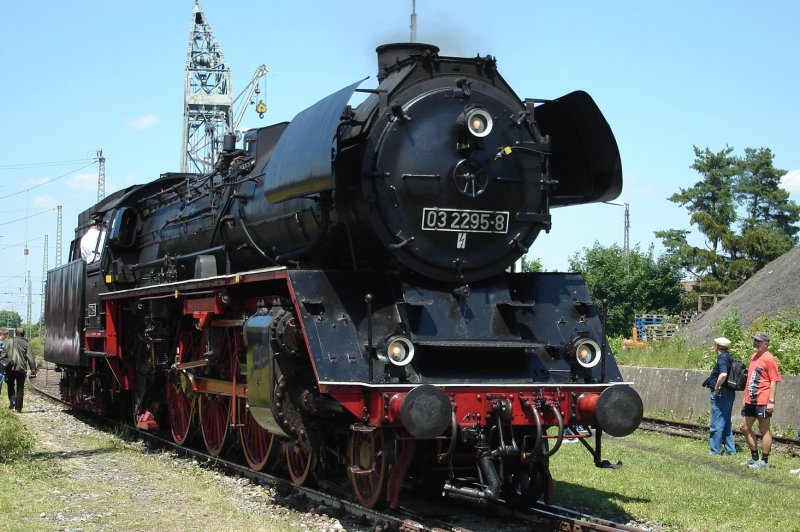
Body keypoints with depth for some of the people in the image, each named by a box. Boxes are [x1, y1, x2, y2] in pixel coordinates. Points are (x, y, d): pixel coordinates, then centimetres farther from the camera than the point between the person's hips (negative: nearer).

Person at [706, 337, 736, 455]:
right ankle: (731, 449, 20)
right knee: (726, 423, 17)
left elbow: (723, 374, -32)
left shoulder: (722, 359, -17)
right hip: (729, 393, 10)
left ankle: (715, 450, 2)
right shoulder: (729, 358, 13)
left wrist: (716, 388, -21)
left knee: (717, 423, -3)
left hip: (720, 394, -10)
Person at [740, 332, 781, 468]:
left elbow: (774, 381, -14)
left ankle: (764, 461, 6)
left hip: (763, 402, -9)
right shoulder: (753, 357, 15)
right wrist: (746, 398, 22)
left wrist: (771, 401, -19)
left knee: (764, 430, -1)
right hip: (750, 401, 9)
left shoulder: (769, 359, -11)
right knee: (745, 427, 13)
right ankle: (755, 458, 24)